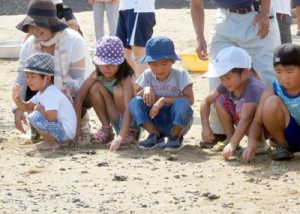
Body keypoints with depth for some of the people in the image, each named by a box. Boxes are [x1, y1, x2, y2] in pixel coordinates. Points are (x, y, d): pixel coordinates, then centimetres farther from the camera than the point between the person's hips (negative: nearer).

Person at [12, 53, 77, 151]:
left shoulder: (51, 94, -21)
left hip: (66, 133, -11)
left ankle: (52, 143, -10)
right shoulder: (42, 92, 13)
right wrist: (17, 100, -9)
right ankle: (50, 140, 15)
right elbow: (27, 107, 12)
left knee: (35, 117, -26)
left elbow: (51, 116, -33)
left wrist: (38, 108, -14)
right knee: (31, 113, 20)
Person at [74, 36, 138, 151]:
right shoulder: (96, 76, -12)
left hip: (132, 120, -4)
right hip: (116, 119, 4)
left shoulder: (125, 79, -28)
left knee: (119, 91, -31)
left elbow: (128, 108, -38)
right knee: (95, 87, -18)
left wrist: (120, 136, -49)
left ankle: (130, 132, -9)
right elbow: (79, 96, -12)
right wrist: (76, 124, -20)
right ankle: (106, 128, -3)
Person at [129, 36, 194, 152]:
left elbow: (189, 99, -21)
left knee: (182, 104, -35)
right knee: (135, 102, -19)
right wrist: (146, 90, -25)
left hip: (178, 123, -3)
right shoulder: (148, 76, 0)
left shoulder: (180, 75, -11)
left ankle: (176, 137, -9)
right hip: (156, 122, 3)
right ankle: (155, 136, -5)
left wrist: (164, 100, -28)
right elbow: (137, 95, -3)